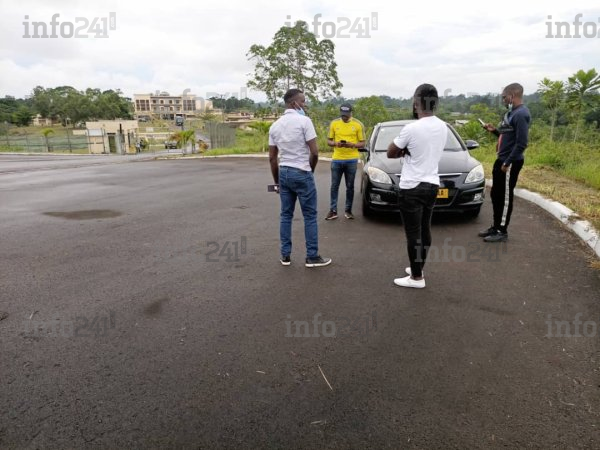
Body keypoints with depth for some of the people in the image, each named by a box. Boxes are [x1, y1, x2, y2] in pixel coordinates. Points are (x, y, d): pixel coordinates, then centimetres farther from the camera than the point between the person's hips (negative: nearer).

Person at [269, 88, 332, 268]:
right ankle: (312, 257, 8)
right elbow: (314, 152, -14)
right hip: (302, 173, -6)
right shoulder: (304, 121, -11)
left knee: (286, 215, 12)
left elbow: (272, 158, 9)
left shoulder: (275, 125, 8)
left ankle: (285, 255, 15)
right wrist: (310, 170, 4)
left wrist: (277, 180, 17)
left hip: (284, 172, 6)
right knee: (310, 216, 2)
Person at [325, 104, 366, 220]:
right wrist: (335, 143, -14)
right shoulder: (334, 123, 3)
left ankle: (348, 210, 18)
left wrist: (352, 145, -18)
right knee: (334, 186, 3)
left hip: (351, 160, -1)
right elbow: (329, 141, 7)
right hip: (336, 159, 1)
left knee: (350, 186, 7)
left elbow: (362, 143, 1)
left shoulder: (358, 124, -1)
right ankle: (333, 211, 10)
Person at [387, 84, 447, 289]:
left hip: (412, 188, -8)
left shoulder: (411, 129, -18)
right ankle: (418, 269, 29)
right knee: (424, 229, 16)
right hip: (432, 185, 8)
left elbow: (391, 153, -6)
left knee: (413, 234, 0)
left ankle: (416, 278, 8)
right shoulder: (443, 127, 5)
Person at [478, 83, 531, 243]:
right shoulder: (512, 113, 14)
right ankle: (496, 226, 26)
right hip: (501, 160, 10)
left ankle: (502, 232, 8)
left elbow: (522, 143, -22)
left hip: (510, 163, -10)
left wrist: (507, 162, -20)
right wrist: (494, 130, 9)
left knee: (505, 197, -2)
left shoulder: (521, 114, -17)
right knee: (496, 195, 15)